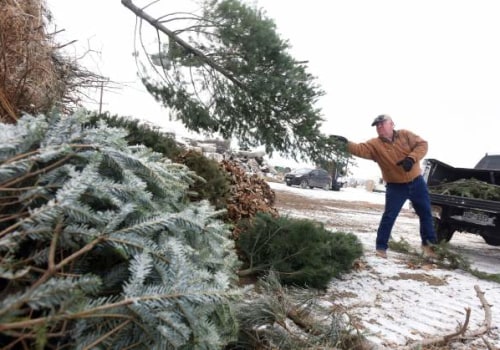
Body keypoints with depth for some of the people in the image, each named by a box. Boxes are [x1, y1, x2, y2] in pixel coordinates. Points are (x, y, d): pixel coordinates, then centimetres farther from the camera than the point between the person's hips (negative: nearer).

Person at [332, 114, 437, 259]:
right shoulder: (375, 144, -8)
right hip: (395, 186, -2)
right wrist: (346, 143, -42)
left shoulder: (405, 135, -4)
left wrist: (411, 158, -27)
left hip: (416, 182, 2)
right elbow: (360, 149, -24)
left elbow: (422, 144, -10)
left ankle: (429, 244, 30)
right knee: (389, 217, -5)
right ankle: (381, 248, 2)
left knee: (426, 213, 12)